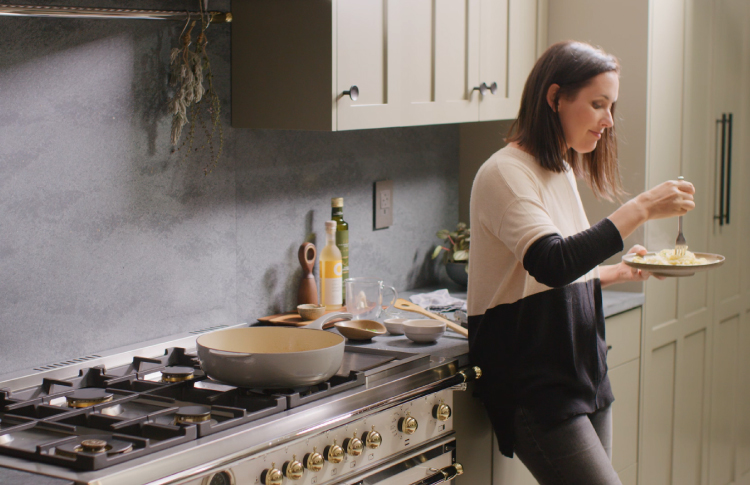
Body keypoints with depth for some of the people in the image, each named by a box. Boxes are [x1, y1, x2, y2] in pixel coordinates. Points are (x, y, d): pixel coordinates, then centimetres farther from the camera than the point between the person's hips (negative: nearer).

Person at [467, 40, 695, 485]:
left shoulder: (563, 170, 14)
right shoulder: (505, 173, -14)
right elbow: (551, 264, -30)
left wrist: (621, 272, 6)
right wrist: (641, 209, -25)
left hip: (584, 377, 9)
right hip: (536, 391, -9)